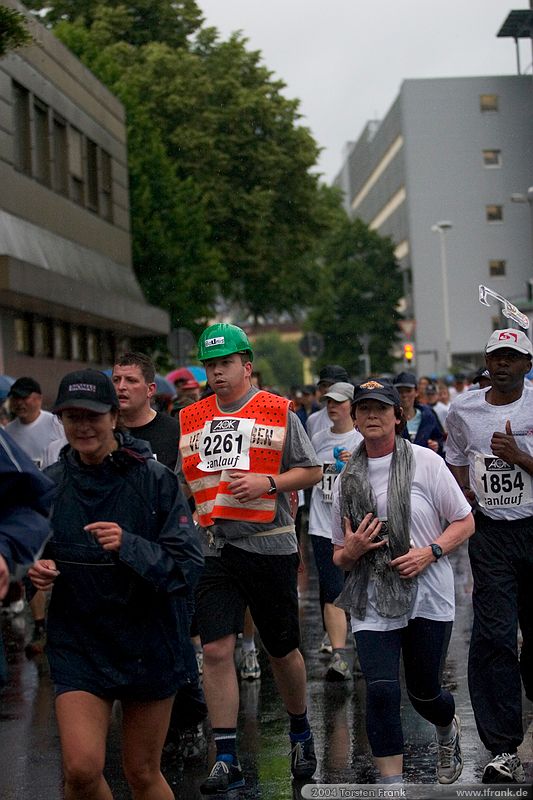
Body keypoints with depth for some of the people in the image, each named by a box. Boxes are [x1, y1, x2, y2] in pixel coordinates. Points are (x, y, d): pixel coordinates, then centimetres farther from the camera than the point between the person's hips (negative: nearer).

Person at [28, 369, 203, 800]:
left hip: (148, 639, -1)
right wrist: (39, 570, -7)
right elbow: (33, 552, 16)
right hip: (78, 640, 2)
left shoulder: (155, 479, -10)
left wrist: (130, 546, -28)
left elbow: (189, 566, -13)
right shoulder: (49, 484, 0)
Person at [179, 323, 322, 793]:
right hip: (213, 548, 2)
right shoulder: (190, 419, 10)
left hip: (269, 546, -2)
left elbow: (312, 471, 2)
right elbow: (178, 481, 19)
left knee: (282, 651, 9)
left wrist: (267, 483, -13)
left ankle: (301, 734, 34)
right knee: (216, 651, -6)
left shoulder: (278, 412, 0)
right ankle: (227, 760, 1)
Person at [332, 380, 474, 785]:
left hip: (427, 594, -1)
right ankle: (392, 785, -1)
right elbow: (340, 557, 13)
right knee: (381, 691, -13)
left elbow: (465, 522, 1)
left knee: (424, 692, 9)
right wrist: (351, 551, -11)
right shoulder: (348, 478, 6)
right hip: (372, 601, 2)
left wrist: (431, 551, -15)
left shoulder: (425, 462, -3)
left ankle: (449, 730, 45)